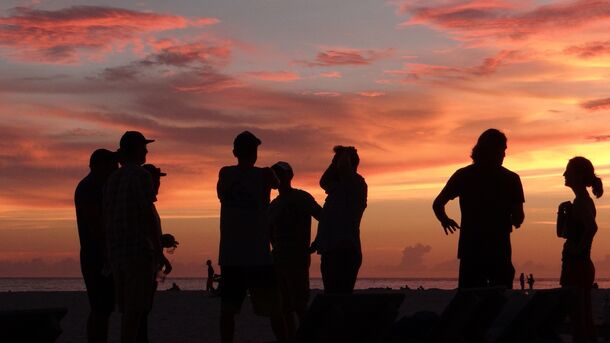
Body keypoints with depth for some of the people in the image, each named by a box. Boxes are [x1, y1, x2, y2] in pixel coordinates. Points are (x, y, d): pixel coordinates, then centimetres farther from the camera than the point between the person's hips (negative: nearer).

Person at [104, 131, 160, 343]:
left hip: (117, 251, 8)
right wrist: (158, 247, -11)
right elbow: (149, 214, -16)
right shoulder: (141, 176, -10)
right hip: (139, 249, -8)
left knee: (128, 306, 12)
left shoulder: (112, 179, 15)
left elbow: (107, 217, 15)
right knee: (135, 307, -7)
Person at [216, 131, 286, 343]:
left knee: (228, 307, 4)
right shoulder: (264, 175, -3)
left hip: (230, 254, 2)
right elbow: (276, 184, 19)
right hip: (258, 254, -2)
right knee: (273, 307, 4)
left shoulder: (225, 174, 3)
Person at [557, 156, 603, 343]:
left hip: (575, 266, -10)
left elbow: (592, 227, -33)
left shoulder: (581, 202, -14)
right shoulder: (583, 201, 14)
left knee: (578, 319, -7)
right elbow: (563, 233, 20)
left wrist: (579, 248, -21)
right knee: (585, 319, 13)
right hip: (582, 266, 10)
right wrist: (563, 211, 6)